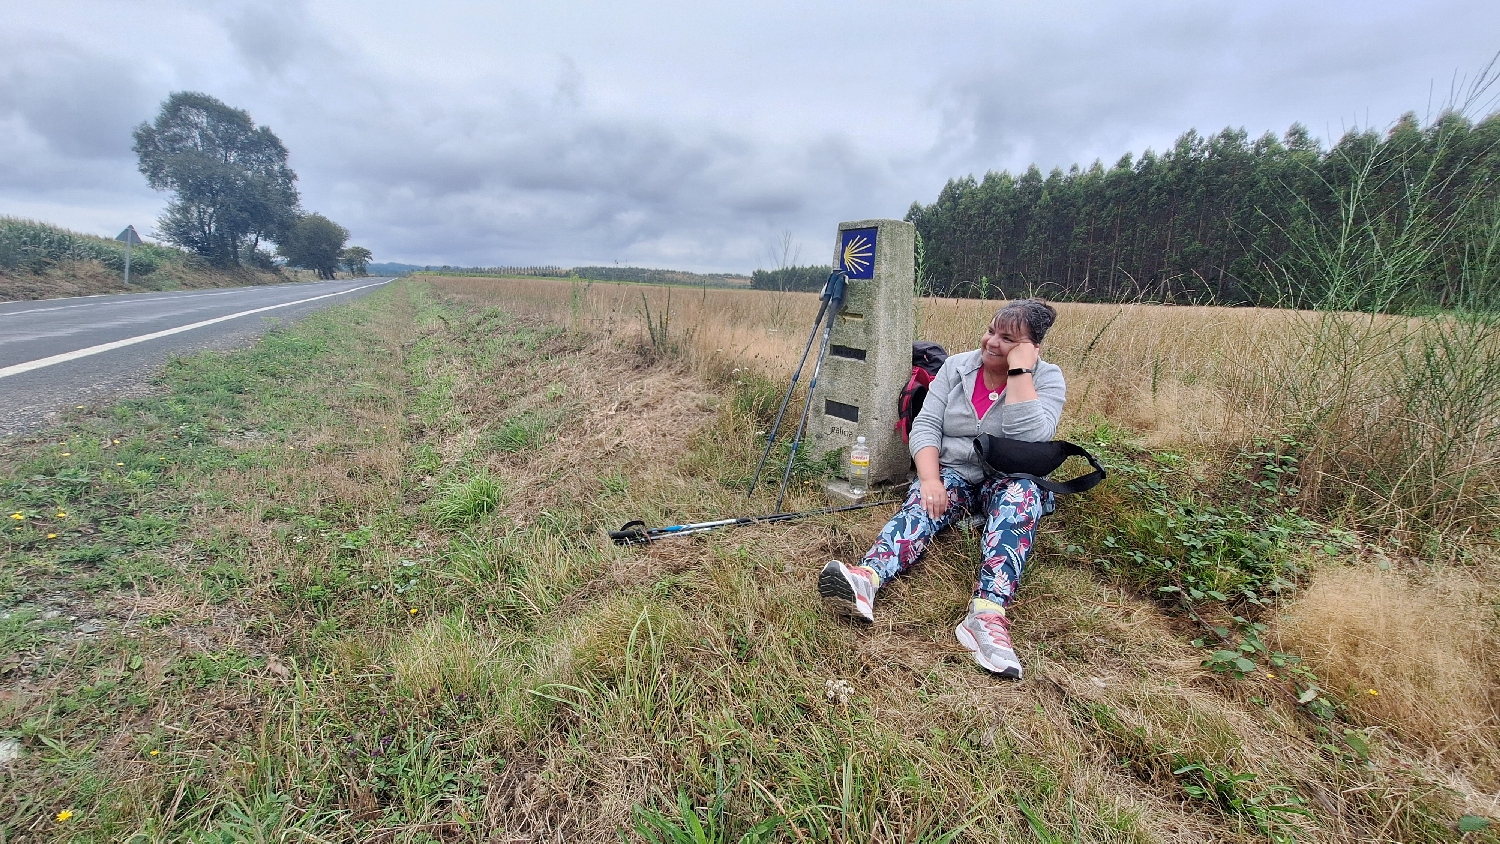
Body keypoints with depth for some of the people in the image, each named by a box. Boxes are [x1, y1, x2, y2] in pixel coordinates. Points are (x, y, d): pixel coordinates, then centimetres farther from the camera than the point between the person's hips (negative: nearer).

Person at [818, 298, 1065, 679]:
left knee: (1018, 496, -36)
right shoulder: (956, 367, 1)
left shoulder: (1047, 378, -5)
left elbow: (1029, 437, -23)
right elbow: (925, 426, -7)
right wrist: (929, 478, -24)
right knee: (923, 502, -31)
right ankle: (866, 579, -61)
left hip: (1011, 480, -1)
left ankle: (989, 613, -55)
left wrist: (1019, 370, -22)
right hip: (952, 473, 1)